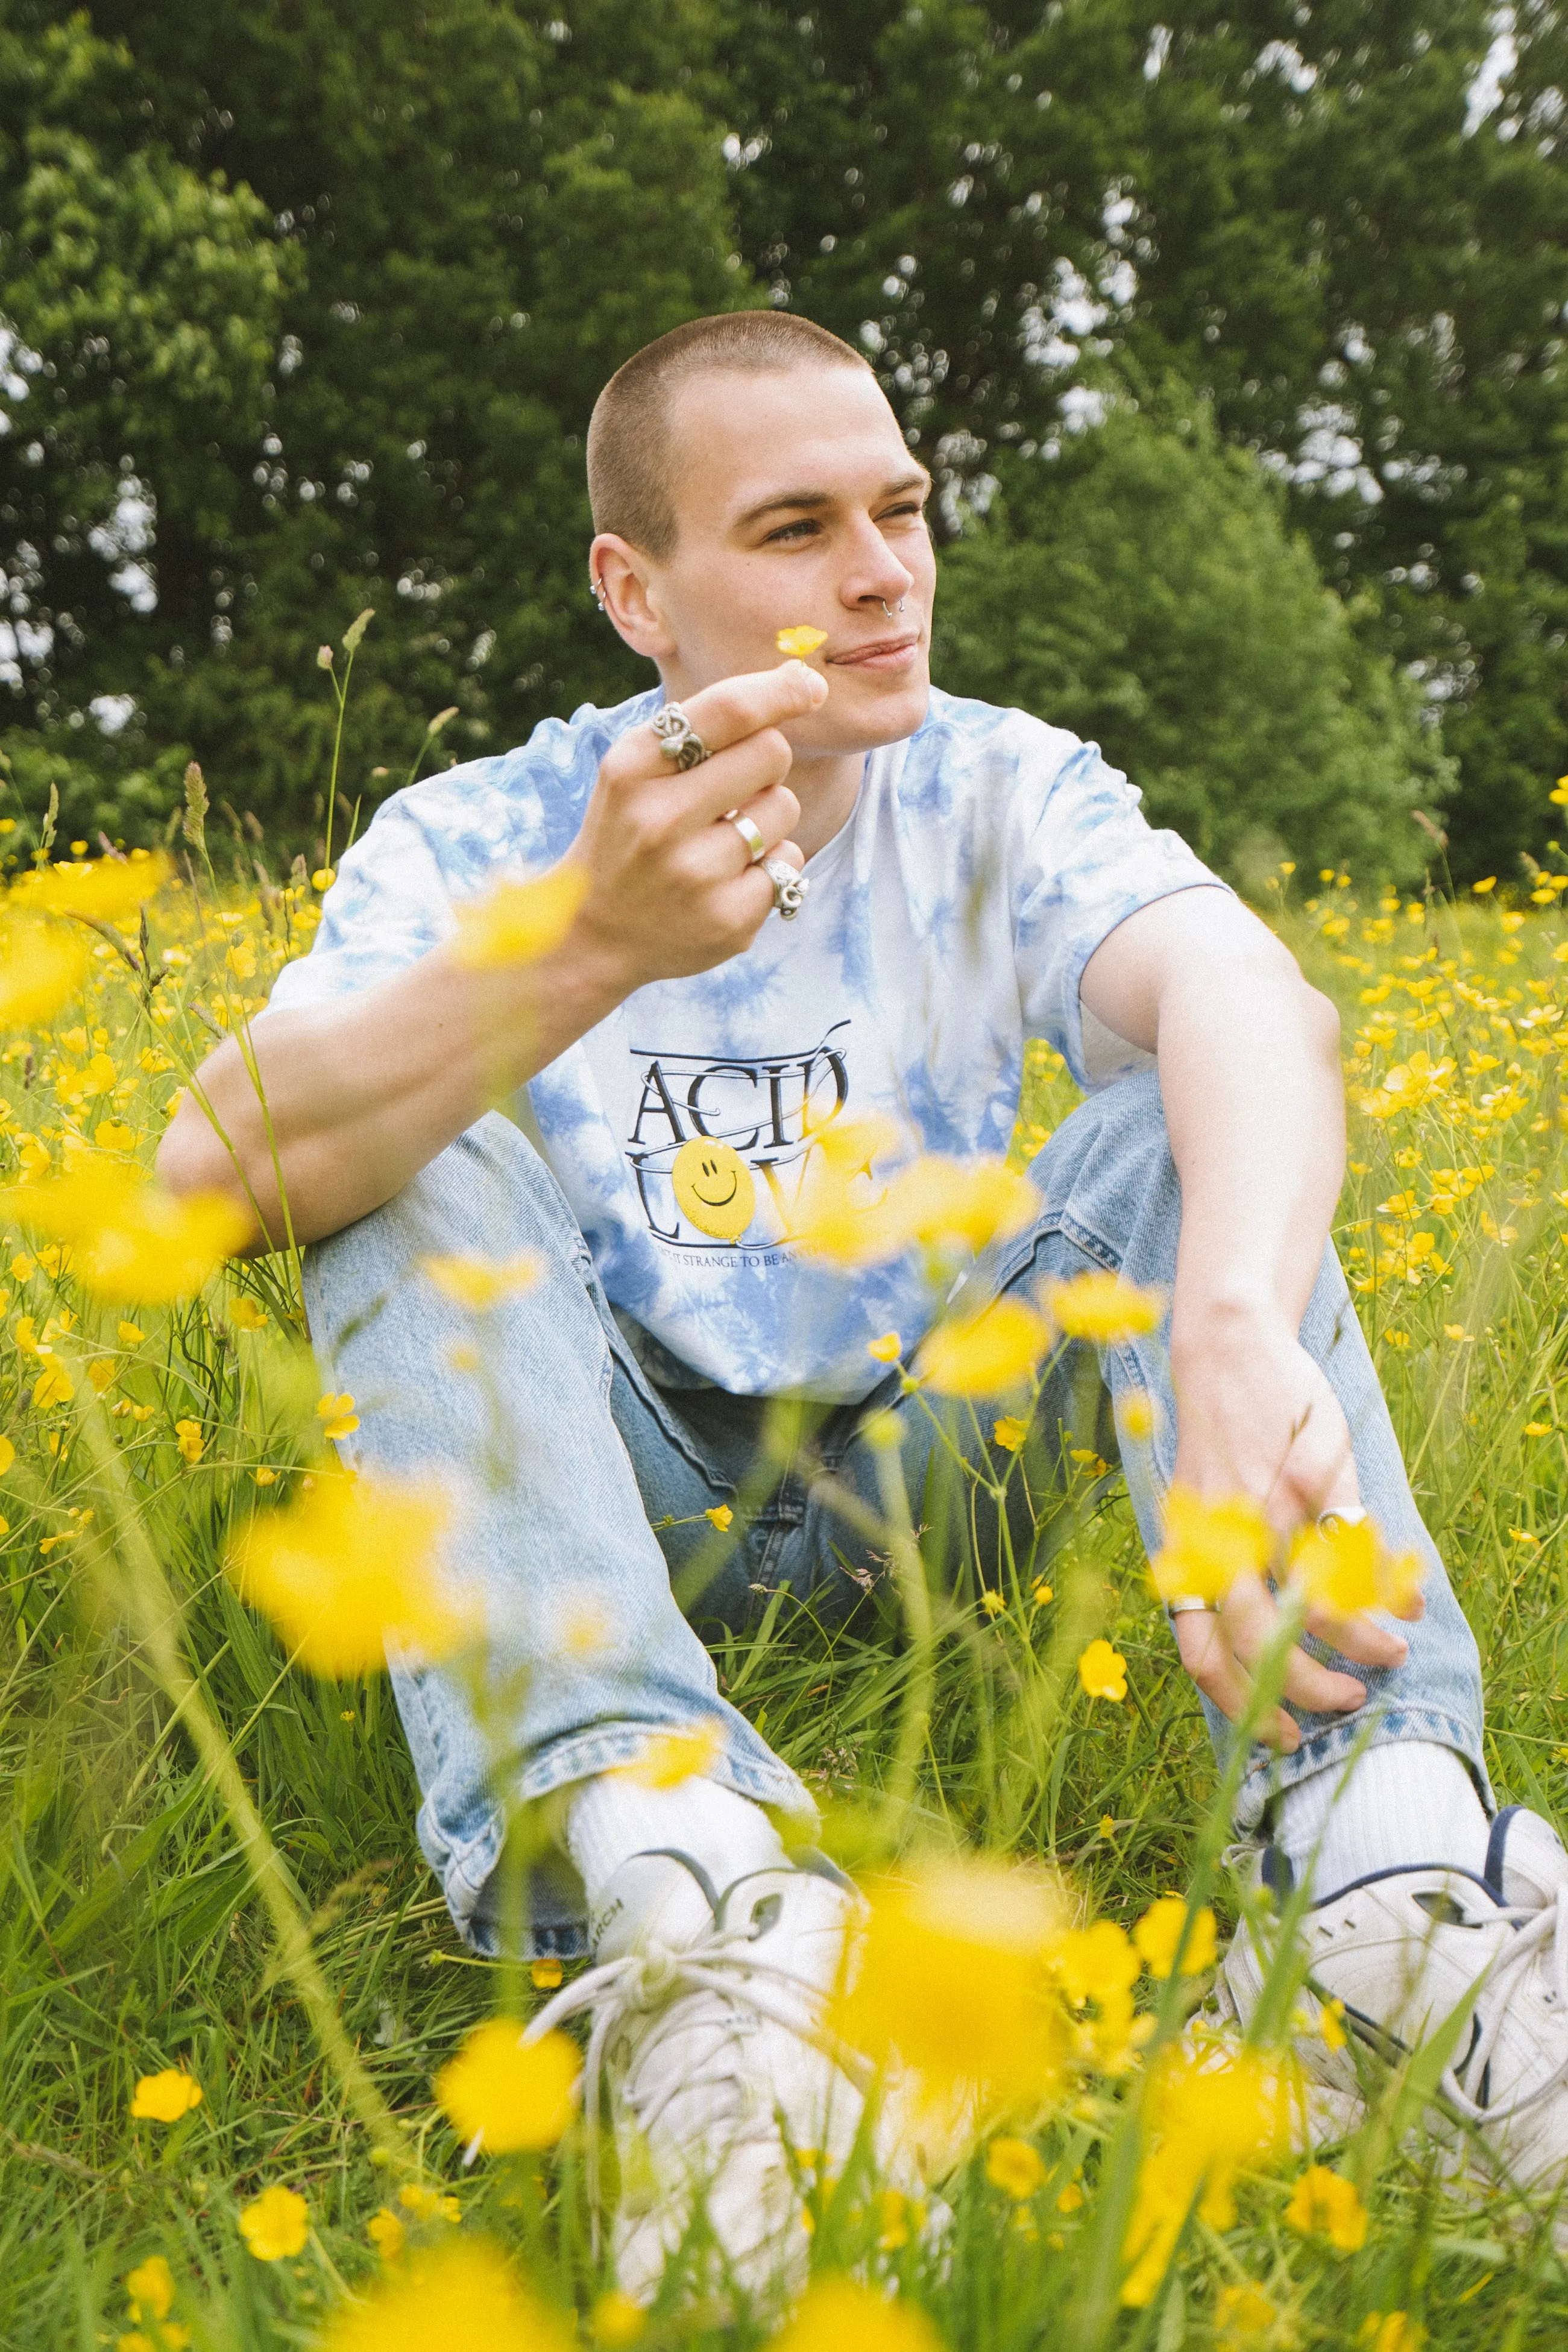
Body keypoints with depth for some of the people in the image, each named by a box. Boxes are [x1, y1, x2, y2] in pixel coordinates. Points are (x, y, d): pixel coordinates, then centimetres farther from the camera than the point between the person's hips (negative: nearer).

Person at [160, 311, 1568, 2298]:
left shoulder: (1001, 795, -7)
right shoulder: (480, 842, -10)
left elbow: (1250, 995, -30)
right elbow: (212, 1176, -29)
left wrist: (1237, 1335, -52)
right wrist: (591, 945, -45)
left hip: (924, 1466, 1)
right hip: (629, 1501, 0)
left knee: (1183, 1126, -21)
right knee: (430, 1155, -25)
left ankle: (1386, 1849, -41)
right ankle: (674, 1890, -48)